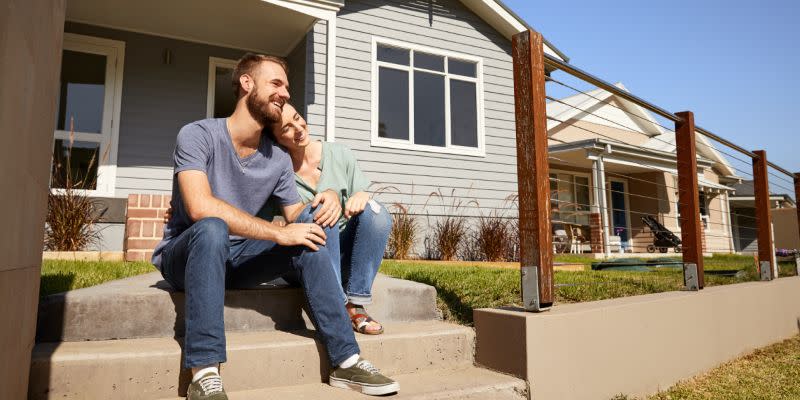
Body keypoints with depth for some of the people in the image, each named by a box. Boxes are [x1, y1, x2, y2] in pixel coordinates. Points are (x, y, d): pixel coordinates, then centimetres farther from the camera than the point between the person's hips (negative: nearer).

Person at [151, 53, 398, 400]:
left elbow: (295, 216, 6)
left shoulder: (279, 159, 2)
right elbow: (200, 208, -29)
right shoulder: (197, 135, -14)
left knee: (312, 234, -17)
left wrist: (327, 197, -18)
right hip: (183, 254, -4)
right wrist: (279, 233, -31)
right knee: (212, 229, -37)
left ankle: (345, 361, -18)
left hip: (235, 258, 5)